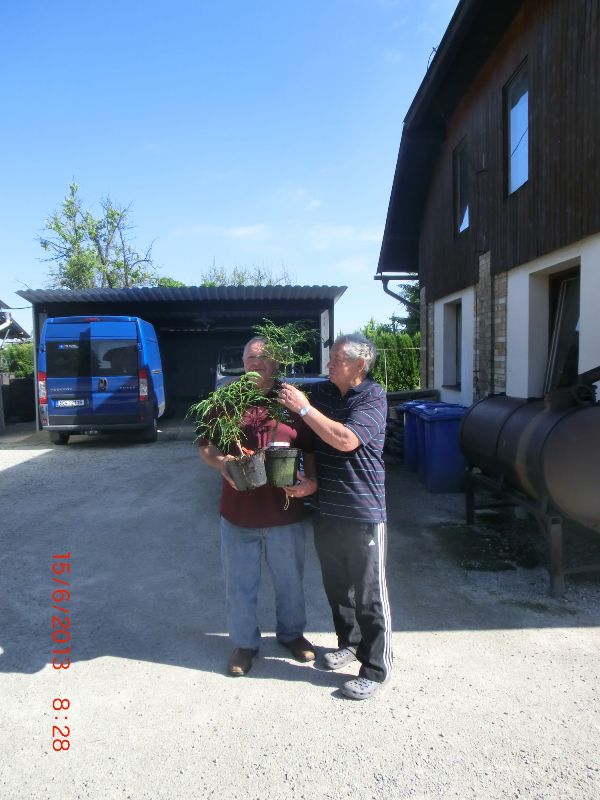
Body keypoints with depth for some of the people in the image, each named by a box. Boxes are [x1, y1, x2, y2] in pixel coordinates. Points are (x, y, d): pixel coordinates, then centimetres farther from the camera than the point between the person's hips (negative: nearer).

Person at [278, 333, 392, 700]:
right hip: (326, 509, 6)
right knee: (336, 585, 21)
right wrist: (310, 481, -3)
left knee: (369, 594, 5)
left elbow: (346, 439, -28)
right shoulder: (321, 391, 4)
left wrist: (303, 408, -23)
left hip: (363, 512, -6)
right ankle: (349, 642, 42)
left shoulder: (373, 397, -14)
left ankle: (376, 669, 21)